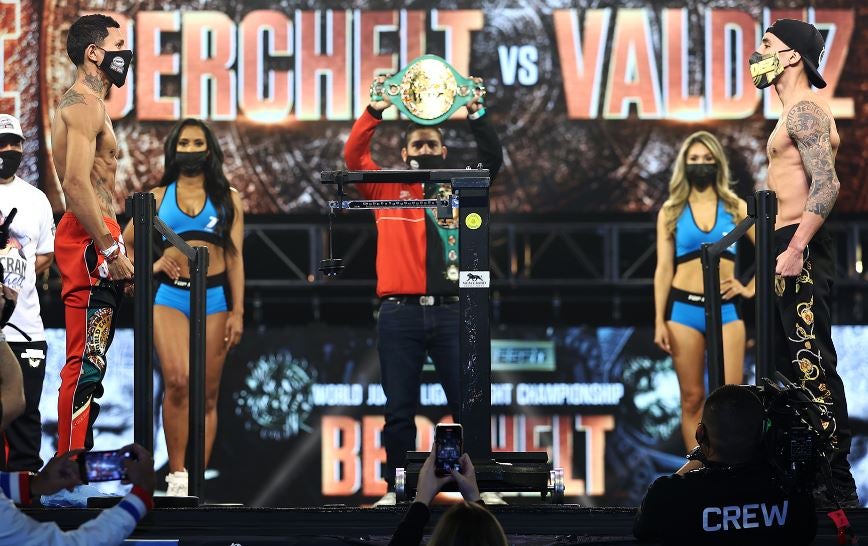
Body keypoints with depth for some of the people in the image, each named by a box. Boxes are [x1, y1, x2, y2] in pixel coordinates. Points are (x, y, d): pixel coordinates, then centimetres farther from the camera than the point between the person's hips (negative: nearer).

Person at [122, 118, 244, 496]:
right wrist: (151, 266, 2)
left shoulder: (227, 198, 12)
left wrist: (237, 311, 0)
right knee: (178, 381, -20)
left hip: (214, 297, 1)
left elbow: (235, 256, 7)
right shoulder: (158, 197, 13)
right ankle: (176, 474, -13)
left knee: (208, 393, -1)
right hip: (170, 297, -1)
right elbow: (125, 245, 20)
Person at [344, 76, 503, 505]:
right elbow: (353, 156, 0)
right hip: (400, 313, -1)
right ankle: (396, 487, 8)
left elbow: (493, 160, 3)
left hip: (450, 310, 1)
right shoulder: (387, 191, 11)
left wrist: (475, 115, -10)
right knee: (400, 409, 2)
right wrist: (374, 112, -13)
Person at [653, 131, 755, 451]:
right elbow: (664, 268, 4)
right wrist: (659, 321, -2)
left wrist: (751, 288, 2)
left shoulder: (735, 207, 8)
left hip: (726, 309, 0)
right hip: (684, 308, 0)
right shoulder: (671, 212, 8)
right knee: (692, 398, 1)